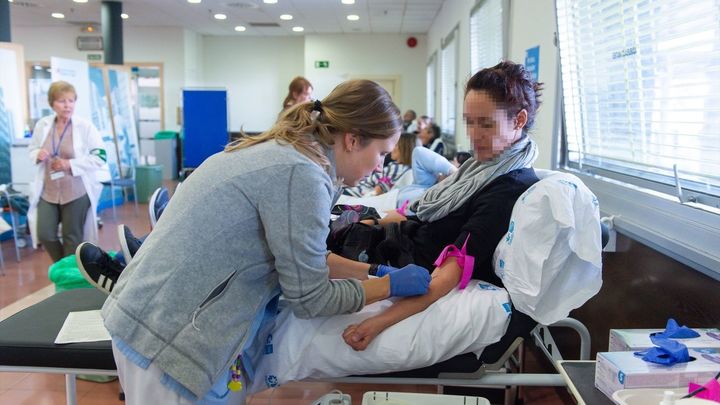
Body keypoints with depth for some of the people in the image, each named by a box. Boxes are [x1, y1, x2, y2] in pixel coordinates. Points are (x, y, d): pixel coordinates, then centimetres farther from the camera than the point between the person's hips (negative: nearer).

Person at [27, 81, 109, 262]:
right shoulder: (42, 125, 3)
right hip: (48, 191, 4)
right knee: (45, 234, 3)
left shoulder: (85, 126, -10)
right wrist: (38, 155, -8)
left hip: (76, 192, -4)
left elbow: (100, 157, -11)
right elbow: (32, 150, 16)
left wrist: (70, 164, -19)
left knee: (72, 238, 6)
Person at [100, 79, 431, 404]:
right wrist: (391, 285, -3)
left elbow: (298, 257, 14)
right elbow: (308, 299, -14)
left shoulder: (281, 149, 7)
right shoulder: (301, 174, -21)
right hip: (172, 337, -9)